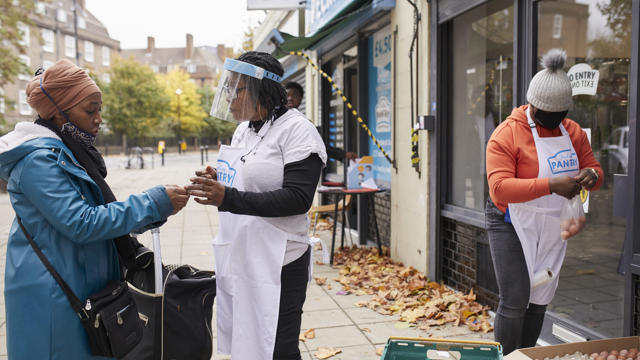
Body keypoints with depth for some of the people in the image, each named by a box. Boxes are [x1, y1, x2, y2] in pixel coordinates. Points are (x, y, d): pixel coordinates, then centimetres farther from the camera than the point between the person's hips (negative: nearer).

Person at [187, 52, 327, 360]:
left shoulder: (296, 129, -12)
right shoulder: (243, 129, 12)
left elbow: (298, 198, -21)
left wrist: (228, 198, -27)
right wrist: (218, 183, 1)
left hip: (276, 264, -7)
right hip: (237, 259, 8)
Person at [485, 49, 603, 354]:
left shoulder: (572, 131, 5)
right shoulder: (506, 134, -16)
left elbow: (594, 168, 11)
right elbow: (500, 188, -26)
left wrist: (591, 176, -14)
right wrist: (551, 185, -35)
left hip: (553, 228, 6)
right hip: (512, 226, -6)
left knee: (540, 300, 13)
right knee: (515, 300, -10)